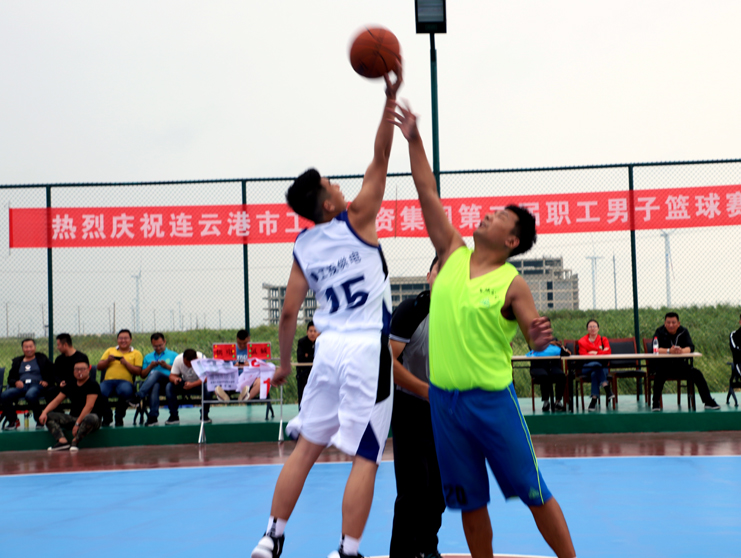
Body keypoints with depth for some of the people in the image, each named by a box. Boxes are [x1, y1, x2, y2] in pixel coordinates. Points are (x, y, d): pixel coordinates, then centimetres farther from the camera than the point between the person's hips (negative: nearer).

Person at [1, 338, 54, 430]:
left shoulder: (42, 358, 19)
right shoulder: (17, 361, 27)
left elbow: (53, 373, 10)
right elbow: (10, 378, 23)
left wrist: (47, 382, -9)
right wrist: (15, 382, -1)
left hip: (37, 385, -4)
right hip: (21, 386, 4)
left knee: (30, 395, -41)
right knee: (4, 396, -27)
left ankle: (39, 421, -20)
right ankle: (13, 421, -10)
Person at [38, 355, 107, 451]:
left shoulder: (93, 385, -8)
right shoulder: (70, 385, 12)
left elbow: (89, 406, -17)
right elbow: (56, 400, 11)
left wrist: (78, 423, -23)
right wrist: (44, 412, -7)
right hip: (73, 417, 7)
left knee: (91, 418, -42)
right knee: (48, 416, -9)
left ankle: (75, 441, -30)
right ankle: (62, 441, -30)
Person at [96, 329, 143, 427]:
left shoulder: (136, 353, 17)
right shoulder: (110, 351, 27)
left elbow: (138, 372, 4)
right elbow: (99, 367, 19)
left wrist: (125, 363, -7)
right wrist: (108, 360, 1)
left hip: (125, 381, -2)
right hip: (108, 380, 2)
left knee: (124, 391, -40)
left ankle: (119, 418, -14)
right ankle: (106, 418, -3)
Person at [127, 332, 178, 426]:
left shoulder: (173, 355, 23)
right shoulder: (148, 357, 32)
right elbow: (142, 375, 23)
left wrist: (167, 366, -2)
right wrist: (150, 366, 5)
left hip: (168, 381, -2)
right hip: (153, 383, 2)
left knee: (155, 373, -36)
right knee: (155, 386, -39)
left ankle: (138, 397, -48)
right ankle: (153, 416, -49)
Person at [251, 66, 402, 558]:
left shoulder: (303, 247, 7)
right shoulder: (356, 221, -6)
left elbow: (289, 312, 7)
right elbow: (380, 161, -8)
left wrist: (285, 363, 19)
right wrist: (390, 99, -10)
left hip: (329, 348, 5)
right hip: (367, 350, -5)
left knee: (307, 446, 16)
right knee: (364, 457, -2)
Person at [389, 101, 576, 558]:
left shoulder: (512, 283, -8)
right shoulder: (453, 254, 4)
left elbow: (533, 335, -10)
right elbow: (428, 193, 3)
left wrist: (539, 337, -33)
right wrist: (414, 140, 0)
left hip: (492, 399, -4)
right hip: (444, 398, 4)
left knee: (533, 492, 2)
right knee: (470, 502, 11)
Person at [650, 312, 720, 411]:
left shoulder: (684, 331, 2)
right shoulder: (660, 332, -6)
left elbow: (691, 347, -13)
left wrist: (682, 350, -37)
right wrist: (669, 351, -41)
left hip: (680, 364, 3)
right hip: (662, 364, -3)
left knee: (696, 373, -16)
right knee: (661, 373, -35)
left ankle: (708, 402, -7)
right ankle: (655, 402, -22)